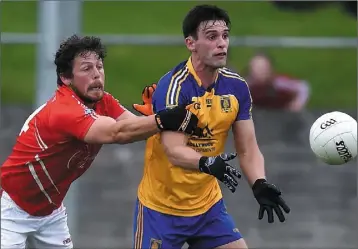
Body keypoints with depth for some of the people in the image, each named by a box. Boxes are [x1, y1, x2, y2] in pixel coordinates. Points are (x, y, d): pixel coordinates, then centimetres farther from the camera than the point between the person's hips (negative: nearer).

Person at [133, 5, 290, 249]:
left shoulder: (237, 87, -3)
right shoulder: (172, 87, -21)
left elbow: (247, 149, -2)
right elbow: (174, 151, -30)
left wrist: (259, 184, -21)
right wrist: (208, 164, -50)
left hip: (208, 204, 5)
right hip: (161, 208, -5)